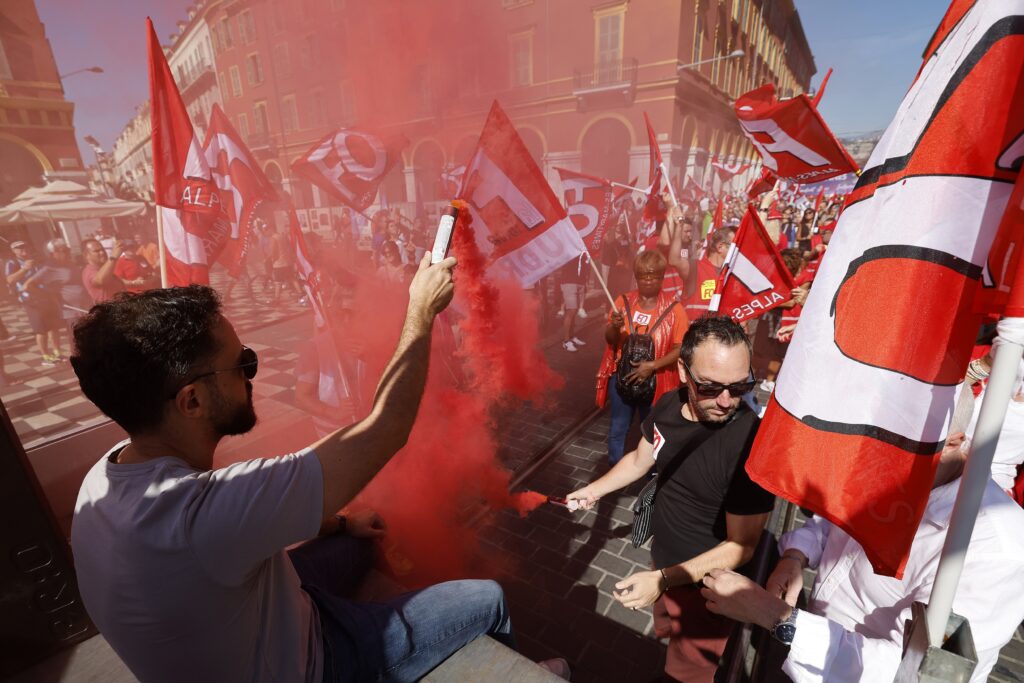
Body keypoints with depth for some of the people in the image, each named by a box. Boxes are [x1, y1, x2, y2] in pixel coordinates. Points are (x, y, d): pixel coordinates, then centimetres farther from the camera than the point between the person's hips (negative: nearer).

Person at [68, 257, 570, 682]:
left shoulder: (110, 470, -14)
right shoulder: (204, 512, -43)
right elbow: (387, 429, -36)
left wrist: (335, 522, 6)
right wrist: (422, 312, -25)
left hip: (240, 627, 7)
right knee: (489, 601, 5)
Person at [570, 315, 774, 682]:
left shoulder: (751, 445, -33)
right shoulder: (669, 405, -14)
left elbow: (741, 545, -25)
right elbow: (641, 459, 5)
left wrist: (662, 580, -30)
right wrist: (594, 490, 14)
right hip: (664, 562, 7)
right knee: (667, 634, 34)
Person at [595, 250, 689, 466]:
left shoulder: (673, 308, -9)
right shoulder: (624, 301, -2)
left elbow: (681, 348, -11)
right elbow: (610, 340, 3)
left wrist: (652, 366, -21)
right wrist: (614, 326, -20)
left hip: (655, 380, -1)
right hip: (622, 375, 2)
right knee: (618, 428, 13)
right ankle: (614, 470, 32)